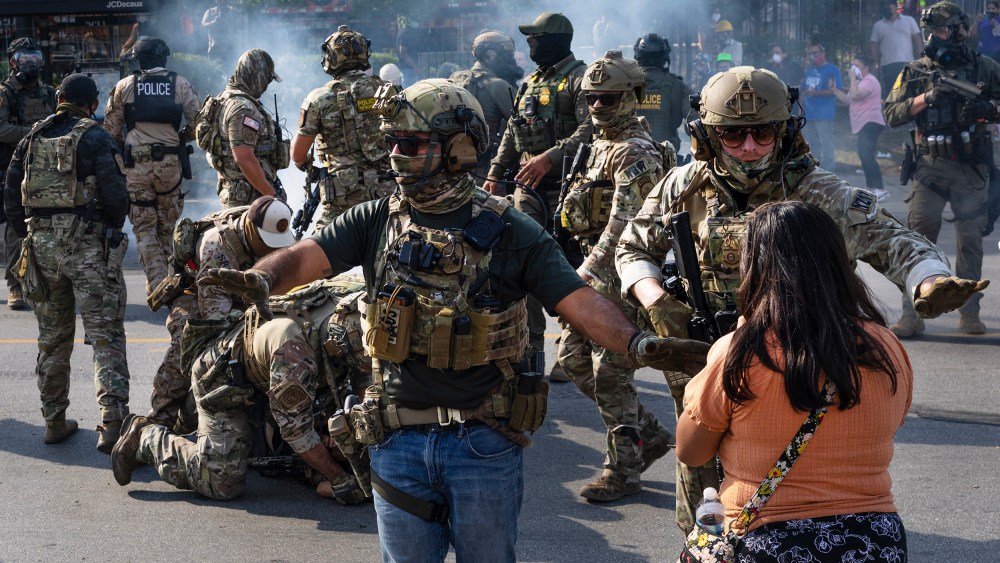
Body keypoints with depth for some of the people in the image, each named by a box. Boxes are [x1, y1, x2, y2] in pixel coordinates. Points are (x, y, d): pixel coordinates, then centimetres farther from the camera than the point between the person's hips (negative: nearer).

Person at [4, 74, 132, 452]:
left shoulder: (32, 138, 9)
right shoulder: (95, 138, -5)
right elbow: (116, 195, -12)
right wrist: (112, 230, 5)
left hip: (42, 246, 5)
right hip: (88, 243, -5)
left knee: (52, 339, 15)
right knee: (106, 336, -3)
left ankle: (55, 421, 20)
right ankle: (112, 424, -14)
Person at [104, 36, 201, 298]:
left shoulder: (124, 86, 0)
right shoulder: (180, 84, 0)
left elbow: (111, 129, 2)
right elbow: (197, 124, 0)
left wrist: (121, 147, 20)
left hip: (136, 164, -1)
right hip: (169, 161, 1)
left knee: (144, 227, 4)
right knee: (167, 224, 16)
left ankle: (157, 284, -3)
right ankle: (162, 277, 18)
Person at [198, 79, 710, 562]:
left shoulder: (508, 232, -5)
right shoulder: (375, 222, 3)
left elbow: (580, 302, -12)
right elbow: (305, 259, -8)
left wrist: (638, 344, -30)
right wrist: (261, 279, -30)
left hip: (483, 440, -2)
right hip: (399, 440, 2)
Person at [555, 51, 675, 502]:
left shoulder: (635, 153, -17)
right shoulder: (601, 144, 15)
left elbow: (622, 226, -26)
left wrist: (585, 274, -32)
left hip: (621, 276, -10)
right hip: (599, 273, 10)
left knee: (610, 372, -5)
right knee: (571, 355, 13)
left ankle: (623, 471, 7)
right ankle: (649, 435, 22)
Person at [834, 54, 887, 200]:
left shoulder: (869, 81, -12)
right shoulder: (860, 81, 22)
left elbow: (855, 95, -27)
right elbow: (847, 100, 24)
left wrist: (853, 78, -15)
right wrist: (834, 89, 13)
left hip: (871, 123, -12)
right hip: (863, 124, 12)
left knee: (866, 156, -21)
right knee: (865, 156, 16)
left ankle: (880, 189, -26)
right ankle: (871, 188, 24)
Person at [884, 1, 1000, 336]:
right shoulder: (916, 71, 8)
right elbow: (892, 114, 2)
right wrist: (926, 98, -12)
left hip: (971, 170, 0)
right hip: (930, 167, 0)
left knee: (971, 241, 5)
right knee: (918, 238, -7)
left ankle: (969, 314, 14)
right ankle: (912, 315, -4)